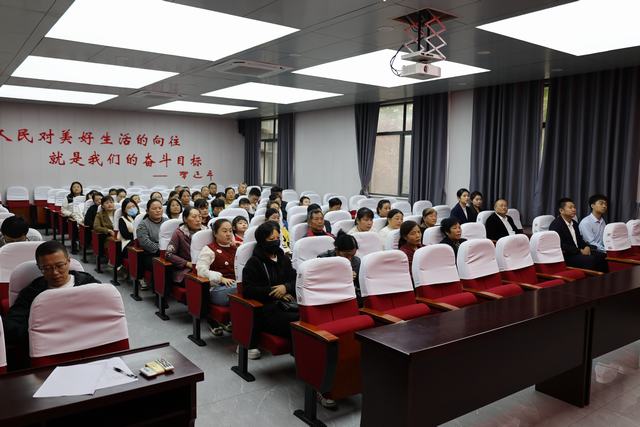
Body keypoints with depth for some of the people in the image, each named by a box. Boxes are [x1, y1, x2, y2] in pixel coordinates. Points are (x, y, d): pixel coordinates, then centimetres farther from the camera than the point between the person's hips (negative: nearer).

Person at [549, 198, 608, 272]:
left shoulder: (574, 223, 16)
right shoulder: (556, 225, -13)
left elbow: (579, 239, 21)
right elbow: (561, 246, -21)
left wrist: (586, 247, -1)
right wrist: (580, 251, -20)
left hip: (578, 252, 9)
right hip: (565, 256, -9)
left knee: (602, 256, -7)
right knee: (590, 259, -27)